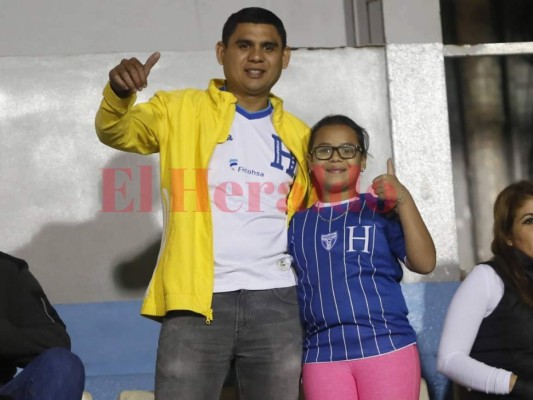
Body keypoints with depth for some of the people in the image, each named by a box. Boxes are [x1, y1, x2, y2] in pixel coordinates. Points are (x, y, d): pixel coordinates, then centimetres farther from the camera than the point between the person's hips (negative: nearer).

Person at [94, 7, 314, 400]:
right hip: (195, 298, -3)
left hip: (274, 299, 4)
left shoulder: (298, 134, 14)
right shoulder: (181, 110, 4)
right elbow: (117, 132, -12)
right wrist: (119, 94, -33)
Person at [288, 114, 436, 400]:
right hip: (323, 355, 3)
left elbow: (424, 264, -9)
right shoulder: (297, 223, 12)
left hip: (387, 348, -2)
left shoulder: (382, 209, 2)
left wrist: (404, 201, -17)